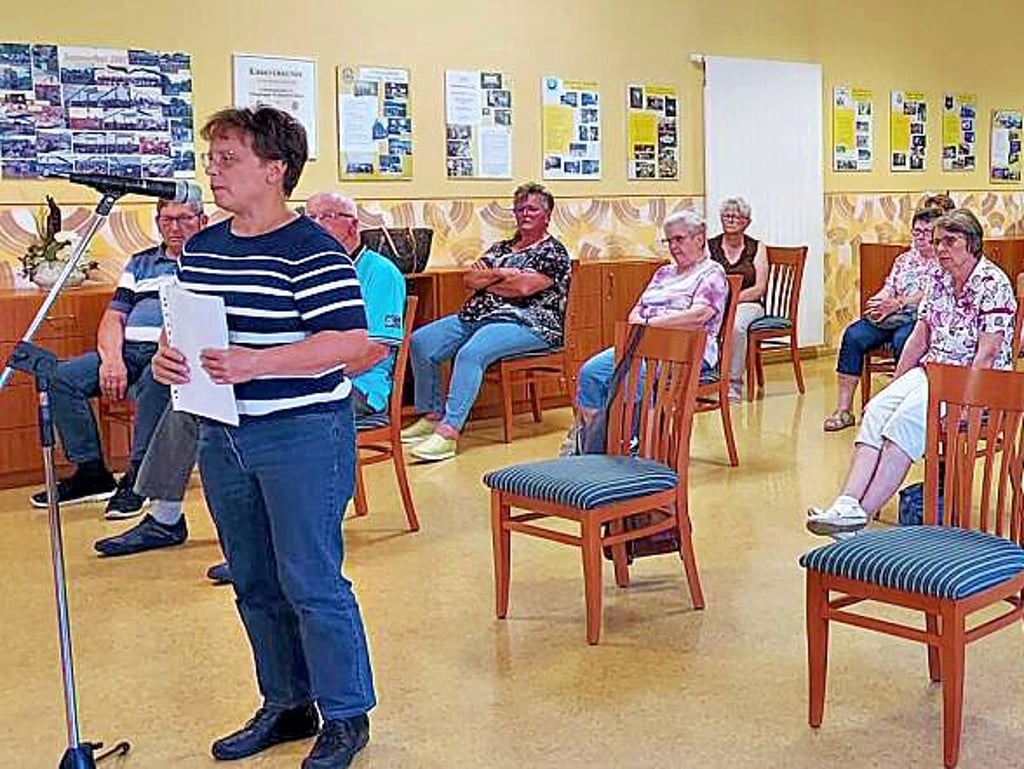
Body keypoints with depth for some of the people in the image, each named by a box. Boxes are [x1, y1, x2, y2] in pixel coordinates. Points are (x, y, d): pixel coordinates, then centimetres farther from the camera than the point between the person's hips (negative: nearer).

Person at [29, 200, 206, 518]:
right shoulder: (140, 263, 25)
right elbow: (114, 318, 17)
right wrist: (111, 359, -4)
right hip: (129, 349, 6)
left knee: (155, 379, -39)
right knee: (62, 377, -15)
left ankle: (138, 477, -27)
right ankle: (91, 471, -7)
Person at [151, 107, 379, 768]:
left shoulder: (311, 250, -14)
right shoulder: (201, 248, 10)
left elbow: (352, 344, -21)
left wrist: (257, 363, -28)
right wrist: (165, 356, -2)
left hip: (303, 434, -8)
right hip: (223, 438, 8)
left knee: (310, 582, -1)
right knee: (254, 584, 16)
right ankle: (286, 706, 33)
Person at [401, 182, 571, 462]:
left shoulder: (554, 253, 0)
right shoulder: (503, 247, 22)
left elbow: (524, 287, -16)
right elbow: (470, 278, 10)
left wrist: (485, 280, -1)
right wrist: (499, 274, -8)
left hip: (525, 323, -8)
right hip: (477, 316, 8)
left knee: (471, 353, -36)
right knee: (420, 341, -7)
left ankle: (448, 432, -40)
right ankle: (431, 415, 0)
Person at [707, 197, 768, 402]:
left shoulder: (756, 248, 9)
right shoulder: (710, 247, 10)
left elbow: (759, 289, 1)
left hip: (747, 304, -1)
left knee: (736, 325, -37)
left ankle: (734, 383, -28)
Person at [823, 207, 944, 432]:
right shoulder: (904, 259, 25)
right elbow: (889, 288, 15)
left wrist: (897, 304, -20)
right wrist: (878, 303, -8)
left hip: (920, 317, -5)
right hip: (890, 317, 6)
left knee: (902, 339, -39)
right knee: (853, 335, -21)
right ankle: (844, 409, -25)